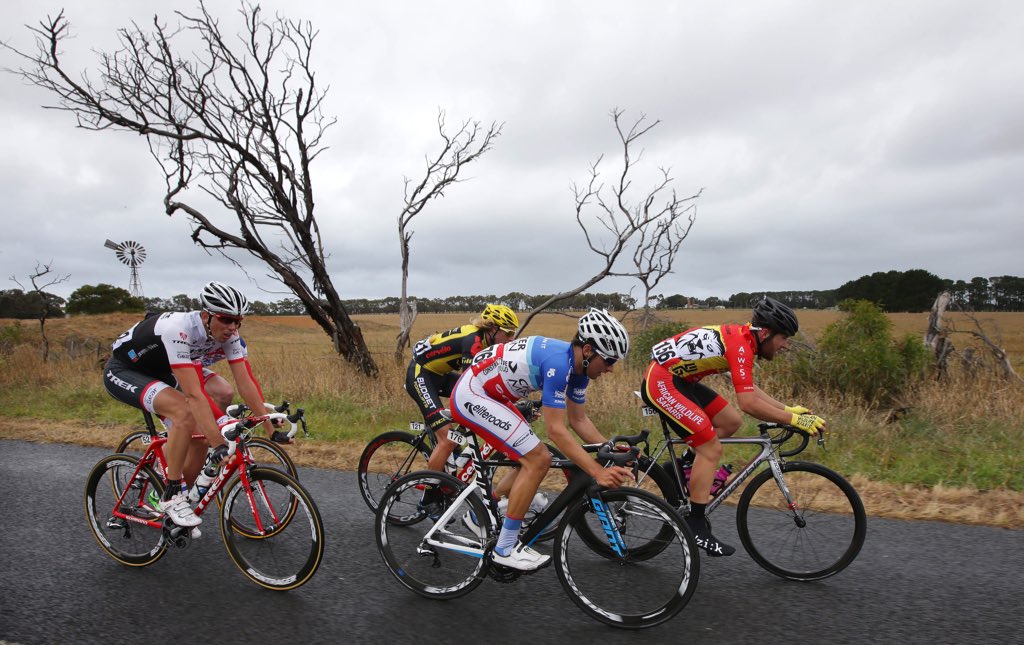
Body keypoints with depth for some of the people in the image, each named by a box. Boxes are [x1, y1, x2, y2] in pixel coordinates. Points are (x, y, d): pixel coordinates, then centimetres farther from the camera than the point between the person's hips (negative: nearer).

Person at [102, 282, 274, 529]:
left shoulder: (228, 335, -17)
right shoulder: (178, 330, -38)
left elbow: (247, 384, -16)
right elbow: (194, 395, -43)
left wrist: (272, 428, -20)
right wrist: (219, 444, -45)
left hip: (159, 373, 7)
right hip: (122, 372, -7)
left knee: (200, 436, -7)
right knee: (185, 413, -31)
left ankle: (174, 499, 14)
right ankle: (171, 496, -15)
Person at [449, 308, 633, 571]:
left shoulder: (577, 366, 1)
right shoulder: (558, 362, -28)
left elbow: (579, 420, 10)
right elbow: (556, 430, -28)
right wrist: (598, 472, -30)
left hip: (490, 394, 10)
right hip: (472, 396, -10)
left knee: (530, 459, 15)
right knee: (538, 460, -13)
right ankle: (505, 548, -2)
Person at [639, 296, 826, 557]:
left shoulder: (741, 337, 9)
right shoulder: (740, 345, -20)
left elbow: (749, 389, 18)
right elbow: (749, 403, -27)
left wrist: (788, 409, 13)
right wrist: (794, 420, -19)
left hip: (678, 378, 10)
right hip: (661, 382, -10)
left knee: (730, 422, 11)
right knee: (711, 448, -10)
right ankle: (695, 528, -2)